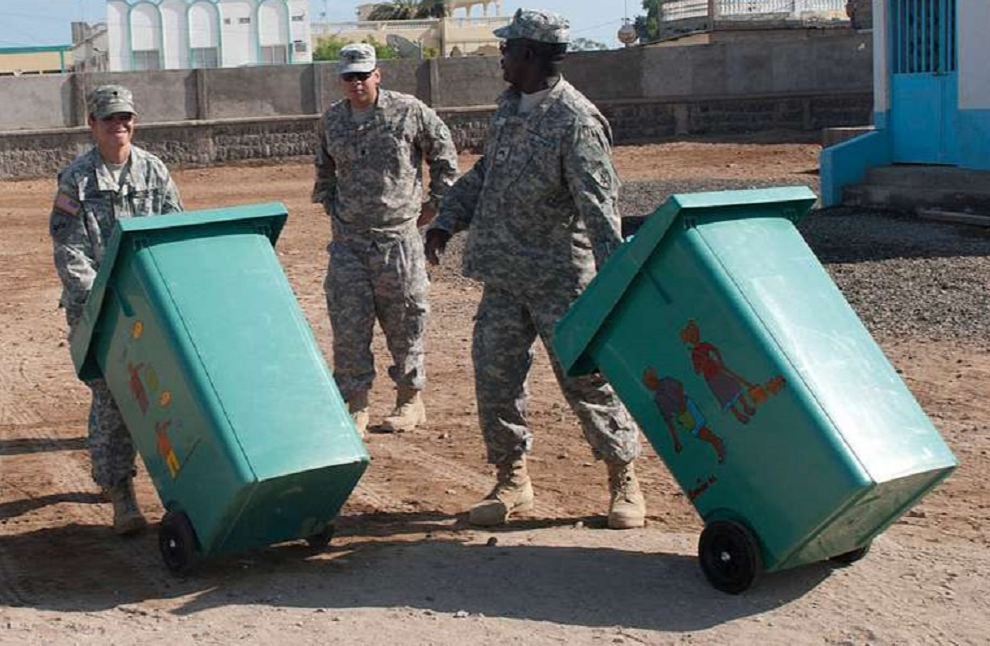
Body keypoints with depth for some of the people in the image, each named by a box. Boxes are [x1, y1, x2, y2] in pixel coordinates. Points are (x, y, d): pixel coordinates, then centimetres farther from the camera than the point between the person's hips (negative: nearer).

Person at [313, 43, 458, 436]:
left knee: (404, 322, 5)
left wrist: (435, 203, 6)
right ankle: (357, 407, 10)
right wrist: (331, 206, 14)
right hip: (347, 239, 3)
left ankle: (410, 400, 21)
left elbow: (444, 155, 7)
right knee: (348, 326, 0)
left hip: (398, 237, -3)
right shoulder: (332, 120, 7)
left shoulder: (409, 112, -4)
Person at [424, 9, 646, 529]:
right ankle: (512, 480, 22)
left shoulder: (576, 121, -16)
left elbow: (598, 204, -22)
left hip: (561, 279, -8)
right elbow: (483, 173, 21)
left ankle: (623, 480, 15)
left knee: (587, 379, 0)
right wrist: (447, 221, 14)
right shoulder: (509, 106, 10)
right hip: (504, 276, 8)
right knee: (494, 377, 9)